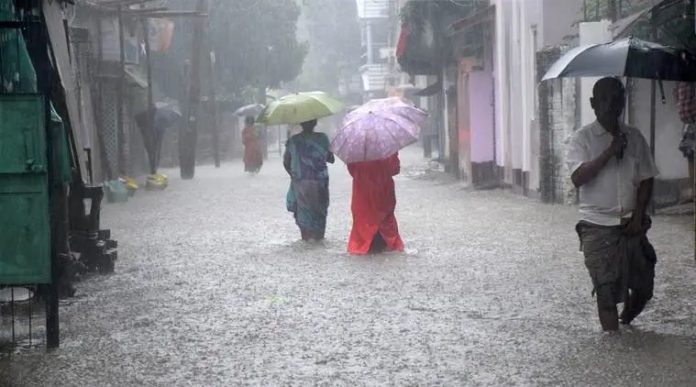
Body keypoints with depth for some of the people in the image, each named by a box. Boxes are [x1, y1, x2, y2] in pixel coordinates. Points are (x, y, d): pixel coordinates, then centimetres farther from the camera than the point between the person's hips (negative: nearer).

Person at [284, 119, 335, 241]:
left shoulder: (293, 141, -4)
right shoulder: (322, 138, -8)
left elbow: (286, 163, -1)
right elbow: (331, 159, -2)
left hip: (300, 182, 1)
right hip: (319, 182, -1)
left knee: (303, 209, 14)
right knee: (319, 209, 14)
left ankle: (306, 235, 12)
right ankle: (318, 235, 14)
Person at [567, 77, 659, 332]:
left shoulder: (634, 137, 8)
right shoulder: (582, 138, -4)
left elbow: (646, 179, 9)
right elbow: (578, 177, -17)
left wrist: (638, 215, -3)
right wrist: (610, 151, -21)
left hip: (631, 225, 4)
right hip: (598, 227, -4)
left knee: (643, 285, 7)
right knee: (607, 290, -5)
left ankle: (625, 323, 34)